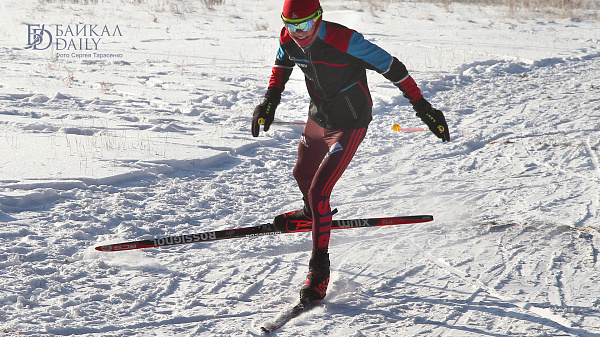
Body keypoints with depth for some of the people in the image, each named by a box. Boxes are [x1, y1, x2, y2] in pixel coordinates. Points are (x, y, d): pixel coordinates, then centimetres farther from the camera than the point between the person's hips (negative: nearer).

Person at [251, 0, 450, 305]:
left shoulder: (344, 41, -33)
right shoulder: (288, 40, -14)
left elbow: (391, 67, -26)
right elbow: (282, 64, 11)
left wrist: (421, 106, -24)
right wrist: (270, 100, 3)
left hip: (350, 125, -7)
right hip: (318, 118, 7)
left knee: (318, 191, -15)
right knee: (302, 174, 28)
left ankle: (320, 268, -4)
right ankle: (312, 213, 64)